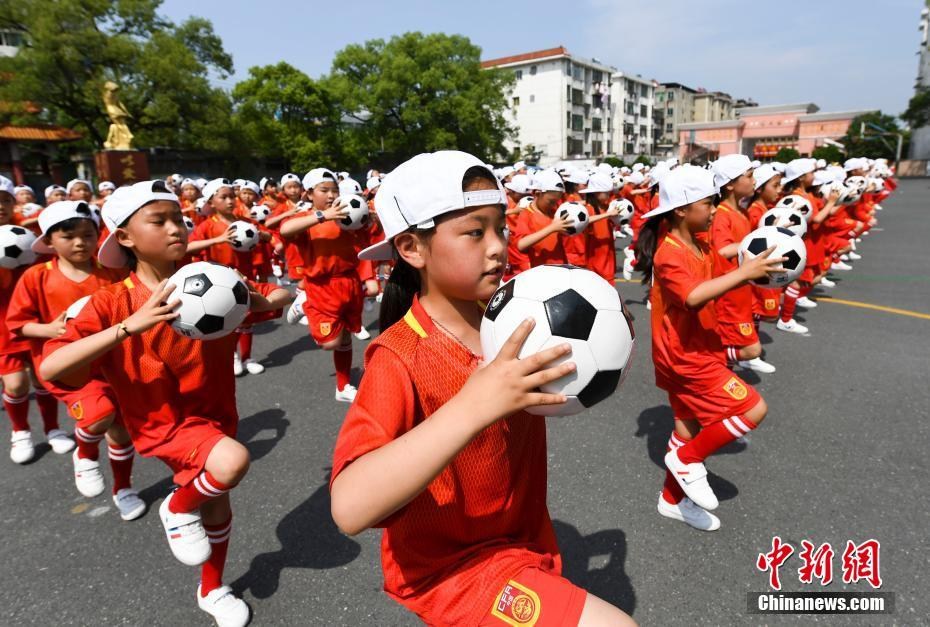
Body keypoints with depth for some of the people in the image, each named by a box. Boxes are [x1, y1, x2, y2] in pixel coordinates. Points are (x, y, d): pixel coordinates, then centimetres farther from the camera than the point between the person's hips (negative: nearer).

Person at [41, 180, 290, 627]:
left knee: (216, 504, 20)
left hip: (213, 413, 5)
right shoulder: (113, 302, -17)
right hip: (164, 422, -4)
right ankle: (178, 508, 4)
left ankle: (212, 591, 48)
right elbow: (50, 367, -28)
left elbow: (283, 295, -3)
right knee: (233, 461, -32)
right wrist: (131, 325, -38)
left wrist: (260, 302, -26)